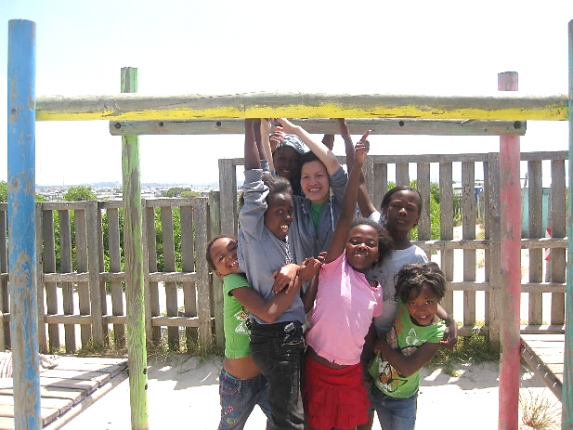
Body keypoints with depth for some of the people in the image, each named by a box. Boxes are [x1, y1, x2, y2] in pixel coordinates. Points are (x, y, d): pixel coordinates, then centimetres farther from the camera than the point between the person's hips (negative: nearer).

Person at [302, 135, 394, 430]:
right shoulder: (335, 266, -10)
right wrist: (357, 166, -22)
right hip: (317, 368, -4)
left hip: (352, 372, 4)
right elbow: (346, 215, -18)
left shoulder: (376, 292, 5)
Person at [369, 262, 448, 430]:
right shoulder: (400, 305, -19)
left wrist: (381, 344, -24)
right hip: (375, 386, 3)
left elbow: (407, 368, -30)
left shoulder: (437, 332, -23)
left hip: (403, 399, -2)